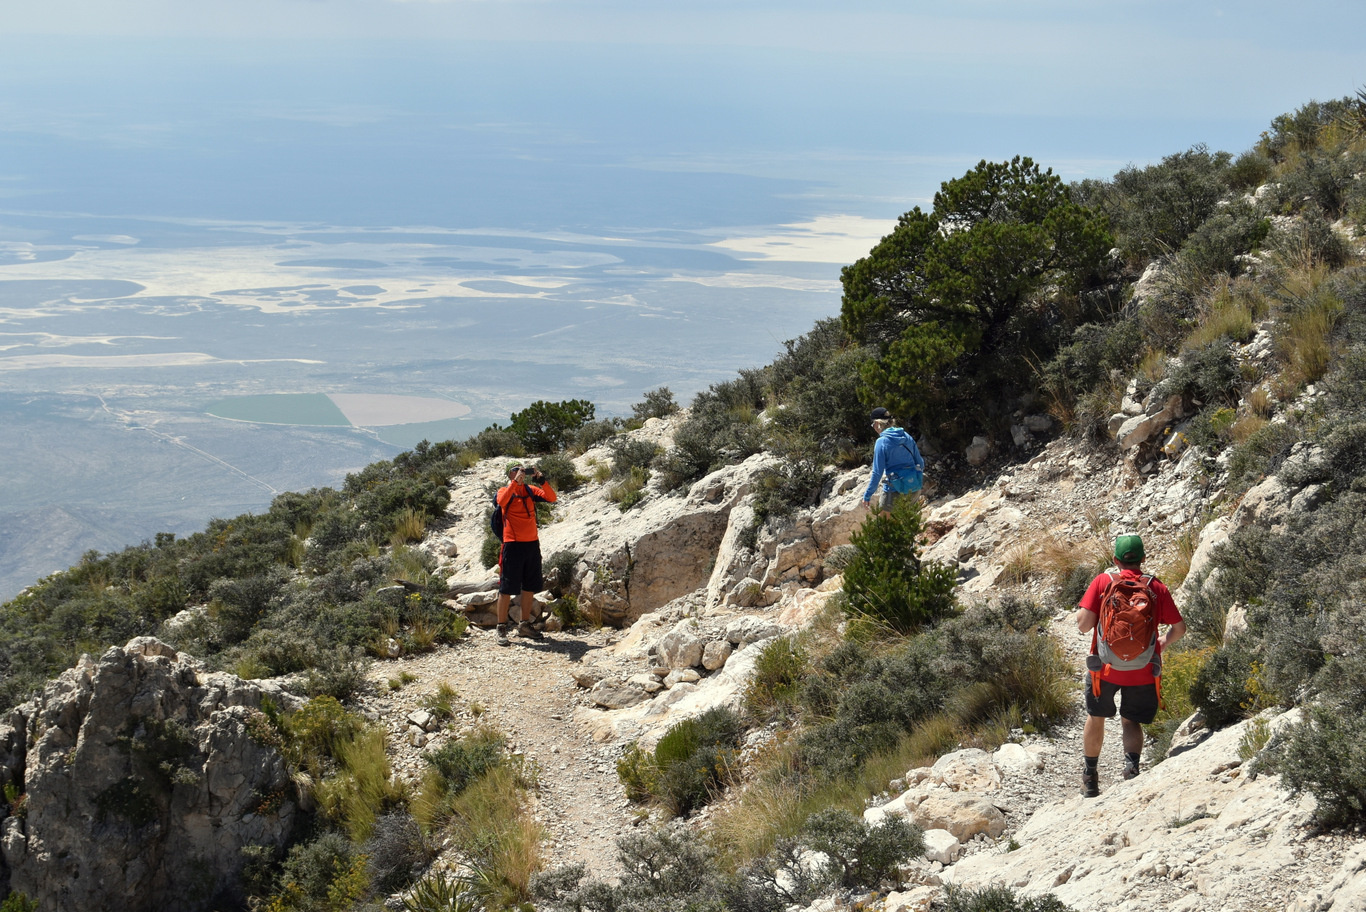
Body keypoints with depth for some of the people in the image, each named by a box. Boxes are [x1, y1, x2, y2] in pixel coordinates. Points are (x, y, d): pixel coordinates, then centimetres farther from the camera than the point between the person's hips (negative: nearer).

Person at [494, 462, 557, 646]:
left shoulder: (531, 490, 9)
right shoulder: (504, 491, -2)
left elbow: (551, 498, -3)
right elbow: (502, 501, -25)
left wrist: (541, 479, -13)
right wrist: (516, 481, -25)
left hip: (532, 543, 5)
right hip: (513, 544, -5)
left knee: (530, 586, 12)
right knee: (507, 588, -4)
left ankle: (525, 625, 24)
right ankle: (502, 628, 1)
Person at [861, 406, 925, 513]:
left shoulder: (881, 442, -13)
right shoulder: (907, 437, 5)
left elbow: (877, 473, -14)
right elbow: (920, 463, 12)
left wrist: (867, 495, -7)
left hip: (894, 491, -7)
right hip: (913, 488, 7)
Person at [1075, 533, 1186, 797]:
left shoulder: (1102, 581, -7)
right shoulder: (1157, 587, -3)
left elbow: (1083, 625, -12)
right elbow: (1180, 628, 2)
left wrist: (1081, 612, 10)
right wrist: (1164, 642, 23)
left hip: (1105, 666, 0)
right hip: (1143, 671, 0)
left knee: (1096, 717, 20)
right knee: (1131, 720, 16)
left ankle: (1090, 779, 31)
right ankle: (1132, 763, -13)